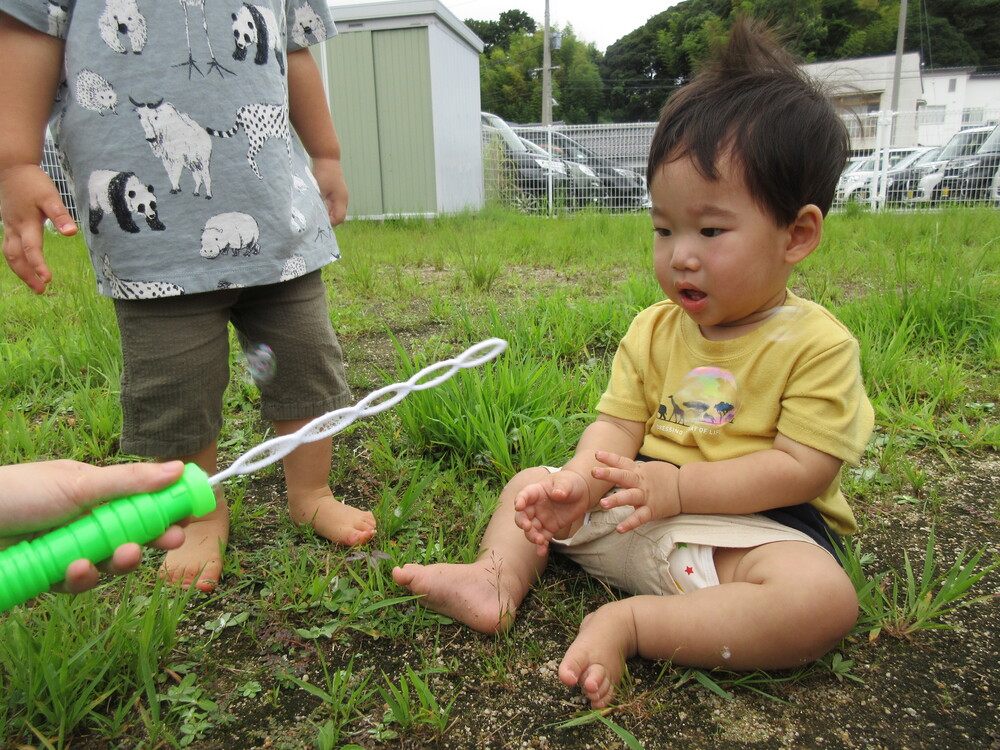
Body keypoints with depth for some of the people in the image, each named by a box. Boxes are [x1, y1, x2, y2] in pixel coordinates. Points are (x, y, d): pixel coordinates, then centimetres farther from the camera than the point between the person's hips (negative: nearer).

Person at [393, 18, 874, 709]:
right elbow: (616, 427, 0)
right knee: (532, 485, 7)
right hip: (641, 511, 5)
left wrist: (677, 486, -25)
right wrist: (577, 484, -21)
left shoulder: (818, 345, -12)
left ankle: (629, 624, -29)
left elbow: (801, 467, -17)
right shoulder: (654, 331, 3)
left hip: (755, 526, -4)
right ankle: (499, 580, -14)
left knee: (824, 600, -34)